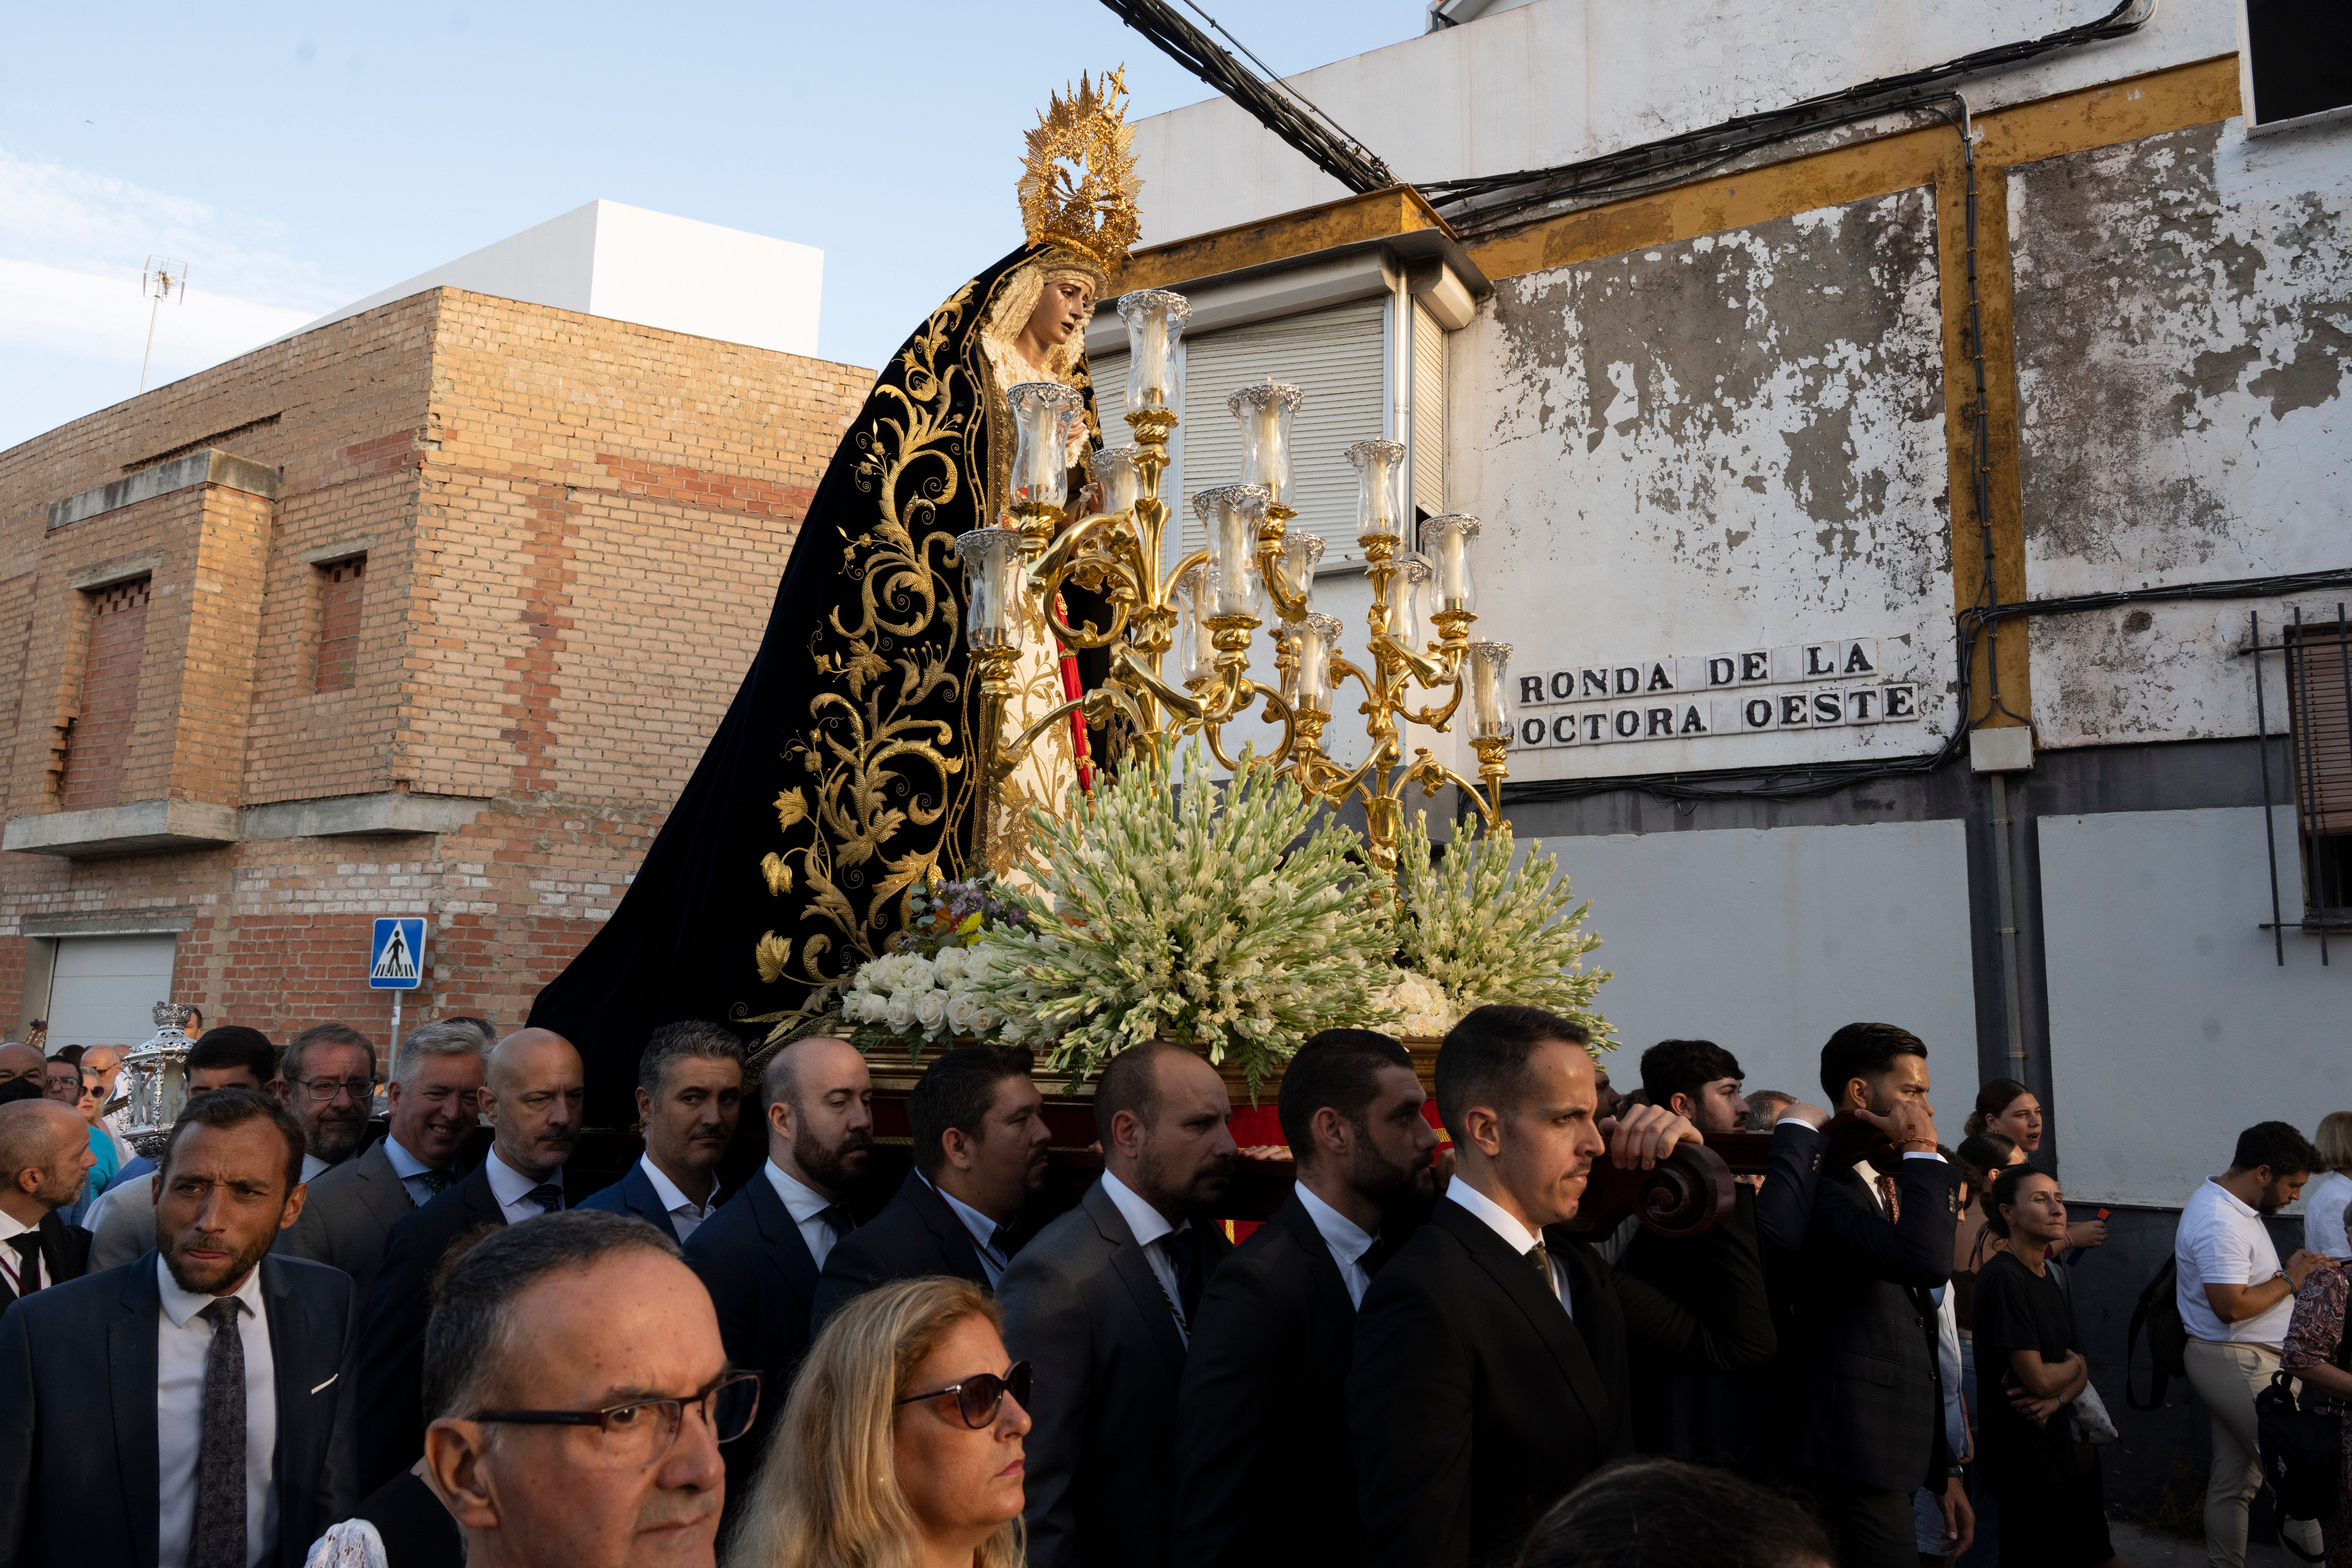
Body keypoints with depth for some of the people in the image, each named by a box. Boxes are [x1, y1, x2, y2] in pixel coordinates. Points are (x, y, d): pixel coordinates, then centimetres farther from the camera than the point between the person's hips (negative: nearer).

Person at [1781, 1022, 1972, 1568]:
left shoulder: (1890, 1187, 16)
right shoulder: (1816, 1185, -15)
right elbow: (1927, 1261, -33)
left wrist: (1944, 1471, 23)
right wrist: (1922, 1153, -18)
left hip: (1896, 1455, 9)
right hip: (1854, 1461, -9)